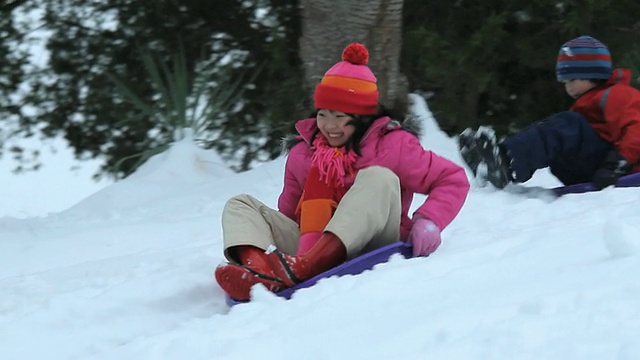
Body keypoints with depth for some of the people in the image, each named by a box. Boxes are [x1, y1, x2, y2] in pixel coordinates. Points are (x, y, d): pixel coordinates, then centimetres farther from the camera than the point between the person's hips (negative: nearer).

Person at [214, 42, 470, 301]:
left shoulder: (392, 145, 2)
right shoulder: (302, 153, 14)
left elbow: (453, 180, 0)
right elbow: (289, 211, 18)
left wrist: (428, 221, -16)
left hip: (371, 248, -4)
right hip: (311, 246, 4)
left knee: (378, 178, -27)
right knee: (241, 205, -4)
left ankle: (305, 265, -50)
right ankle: (256, 266, -44)